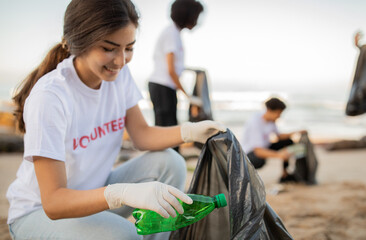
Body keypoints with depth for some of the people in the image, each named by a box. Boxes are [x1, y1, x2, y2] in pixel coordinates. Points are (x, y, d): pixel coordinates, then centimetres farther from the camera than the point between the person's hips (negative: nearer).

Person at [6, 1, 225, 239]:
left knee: (169, 163, -14)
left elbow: (141, 134, -1)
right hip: (39, 210, -6)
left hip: (93, 192, 6)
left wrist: (189, 132, -20)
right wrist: (123, 193, -49)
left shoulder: (119, 74, -9)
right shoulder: (49, 96, -30)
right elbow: (52, 202, -32)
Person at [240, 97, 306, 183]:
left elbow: (279, 136, 13)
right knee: (260, 160, -42)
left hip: (263, 147, 9)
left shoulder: (271, 119, -3)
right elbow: (258, 151, -38)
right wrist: (278, 155, -50)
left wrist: (294, 133, -4)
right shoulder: (255, 122, -30)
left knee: (288, 142, 3)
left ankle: (285, 175, 8)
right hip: (249, 152, -9)